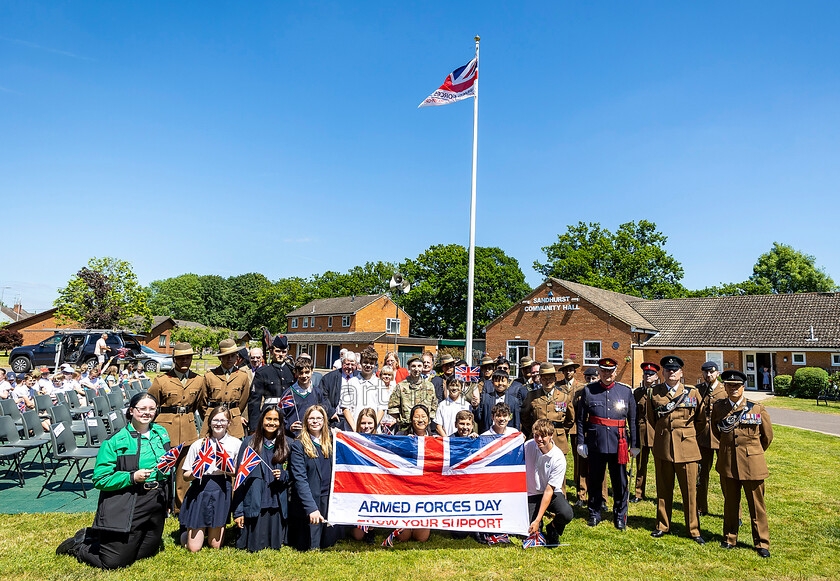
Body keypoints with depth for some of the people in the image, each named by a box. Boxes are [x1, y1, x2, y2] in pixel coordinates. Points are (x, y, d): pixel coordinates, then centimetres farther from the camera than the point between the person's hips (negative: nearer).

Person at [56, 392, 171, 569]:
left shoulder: (161, 433, 6)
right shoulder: (115, 441, -11)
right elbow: (100, 479, -14)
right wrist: (132, 478, -23)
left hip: (156, 503, 6)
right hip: (126, 508, -6)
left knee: (147, 552, 17)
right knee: (113, 562, -3)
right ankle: (79, 545, 26)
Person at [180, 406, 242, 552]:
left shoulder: (236, 444, 1)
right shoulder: (198, 445, 1)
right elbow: (186, 477, 4)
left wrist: (228, 470, -13)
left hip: (222, 492, 1)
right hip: (200, 491, 0)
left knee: (215, 545, 8)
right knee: (193, 548, 3)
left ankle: (216, 529, 39)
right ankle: (187, 532, 33)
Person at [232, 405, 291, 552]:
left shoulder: (285, 445, 7)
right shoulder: (250, 442, 0)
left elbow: (291, 474, 15)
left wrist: (282, 475, -9)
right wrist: (238, 511, -5)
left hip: (277, 505, 2)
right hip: (254, 504, -2)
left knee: (276, 544, 4)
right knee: (254, 547, 1)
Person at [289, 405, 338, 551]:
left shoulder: (330, 443, 9)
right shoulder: (298, 446, -6)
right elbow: (300, 479, -14)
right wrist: (311, 508, -23)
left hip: (329, 500, 4)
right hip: (308, 502, -4)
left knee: (328, 544, 8)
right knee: (310, 548, 1)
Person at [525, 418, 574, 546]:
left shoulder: (559, 459, -21)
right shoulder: (528, 446, -13)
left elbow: (549, 491, -21)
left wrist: (537, 520, -24)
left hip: (551, 494, -1)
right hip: (532, 494, 1)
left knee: (567, 514, -31)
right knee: (531, 533, -16)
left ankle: (552, 529, 3)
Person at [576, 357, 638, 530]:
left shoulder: (626, 391, 5)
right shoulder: (588, 391, 3)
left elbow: (633, 420, 9)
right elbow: (581, 419, 6)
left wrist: (635, 444, 8)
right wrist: (581, 442, 3)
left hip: (619, 443, 0)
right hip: (595, 443, 0)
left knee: (620, 482, 5)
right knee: (594, 480, 8)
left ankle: (620, 516, 23)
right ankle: (594, 514, 25)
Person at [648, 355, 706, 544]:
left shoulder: (692, 392, 1)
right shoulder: (655, 392, 3)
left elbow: (701, 419, 12)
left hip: (686, 446, -1)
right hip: (662, 446, 1)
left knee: (690, 490, 2)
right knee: (663, 489, 10)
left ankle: (693, 530, 16)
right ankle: (662, 526, 22)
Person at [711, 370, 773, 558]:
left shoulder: (757, 409, -4)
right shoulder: (718, 408, 1)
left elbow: (767, 436, 9)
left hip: (752, 464, -2)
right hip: (727, 463, 2)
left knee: (757, 505, 5)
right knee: (730, 502, 12)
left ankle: (762, 543, 19)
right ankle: (730, 538, 26)